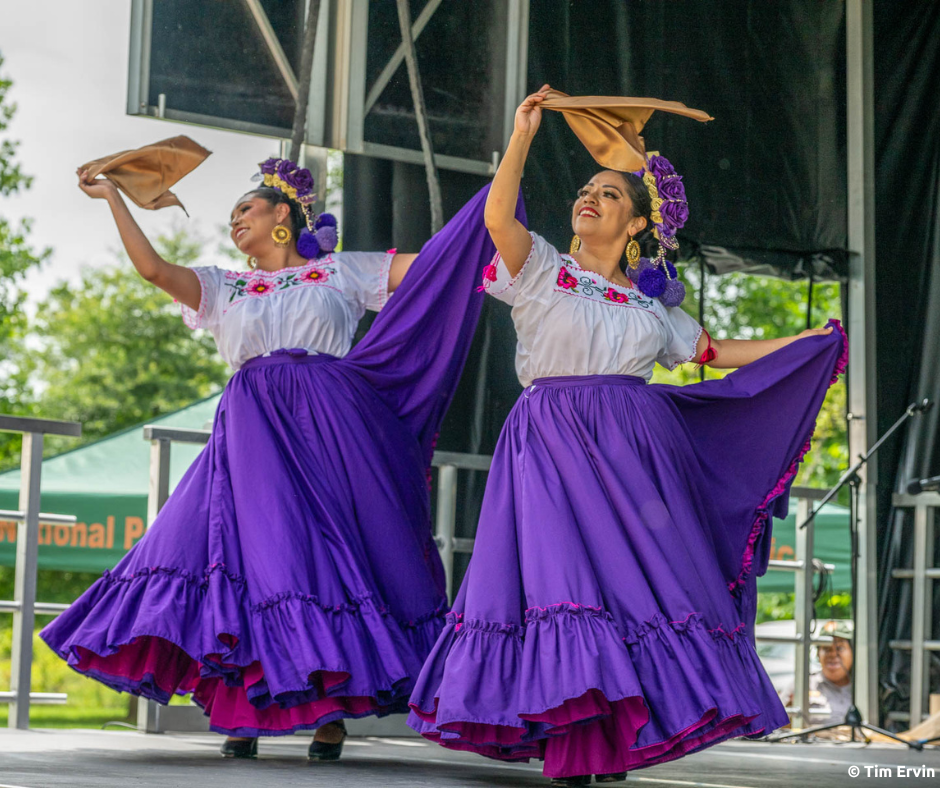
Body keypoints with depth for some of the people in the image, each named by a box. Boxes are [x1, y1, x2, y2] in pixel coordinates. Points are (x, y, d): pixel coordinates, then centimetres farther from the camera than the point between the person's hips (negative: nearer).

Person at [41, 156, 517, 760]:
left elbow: (434, 261, 11)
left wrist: (492, 197, 7)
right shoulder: (224, 287, 21)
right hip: (255, 431, 2)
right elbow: (151, 267, 6)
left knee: (334, 554, -5)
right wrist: (112, 198, 8)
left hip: (332, 426, -1)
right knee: (252, 554, -10)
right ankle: (243, 711, -8)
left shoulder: (340, 270, 15)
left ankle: (334, 713, 0)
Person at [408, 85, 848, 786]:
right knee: (559, 569, -14)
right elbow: (498, 215, -9)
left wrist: (813, 344, 26)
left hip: (632, 451, 4)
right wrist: (525, 132, -11)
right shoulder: (543, 271, 8)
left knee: (636, 581, -4)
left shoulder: (650, 303, 20)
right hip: (552, 445, -4)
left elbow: (715, 352, 26)